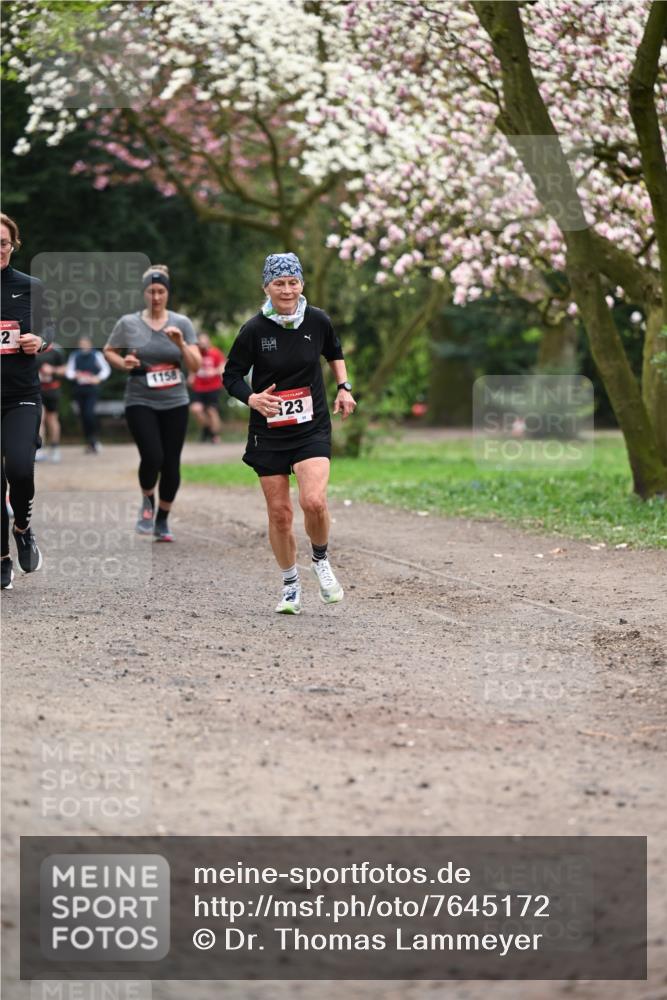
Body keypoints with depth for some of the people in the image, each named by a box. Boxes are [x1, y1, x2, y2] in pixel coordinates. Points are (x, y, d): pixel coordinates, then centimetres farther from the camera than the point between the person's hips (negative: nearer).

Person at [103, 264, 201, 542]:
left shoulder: (182, 323, 2)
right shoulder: (128, 323, 0)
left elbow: (196, 366, -1)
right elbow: (108, 351, 13)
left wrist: (181, 344, -18)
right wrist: (122, 363, -8)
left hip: (175, 404, 2)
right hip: (140, 403, -2)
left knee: (172, 464, 2)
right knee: (152, 457, -20)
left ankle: (162, 521, 22)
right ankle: (147, 501, 12)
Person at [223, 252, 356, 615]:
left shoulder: (317, 321, -2)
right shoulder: (254, 330, -9)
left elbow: (335, 352, 20)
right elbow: (231, 376, -1)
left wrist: (343, 388, 10)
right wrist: (252, 398, -19)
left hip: (312, 428, 0)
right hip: (269, 432, 0)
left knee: (313, 501, -22)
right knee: (279, 514, 3)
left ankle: (321, 561, 7)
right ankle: (290, 586, 23)